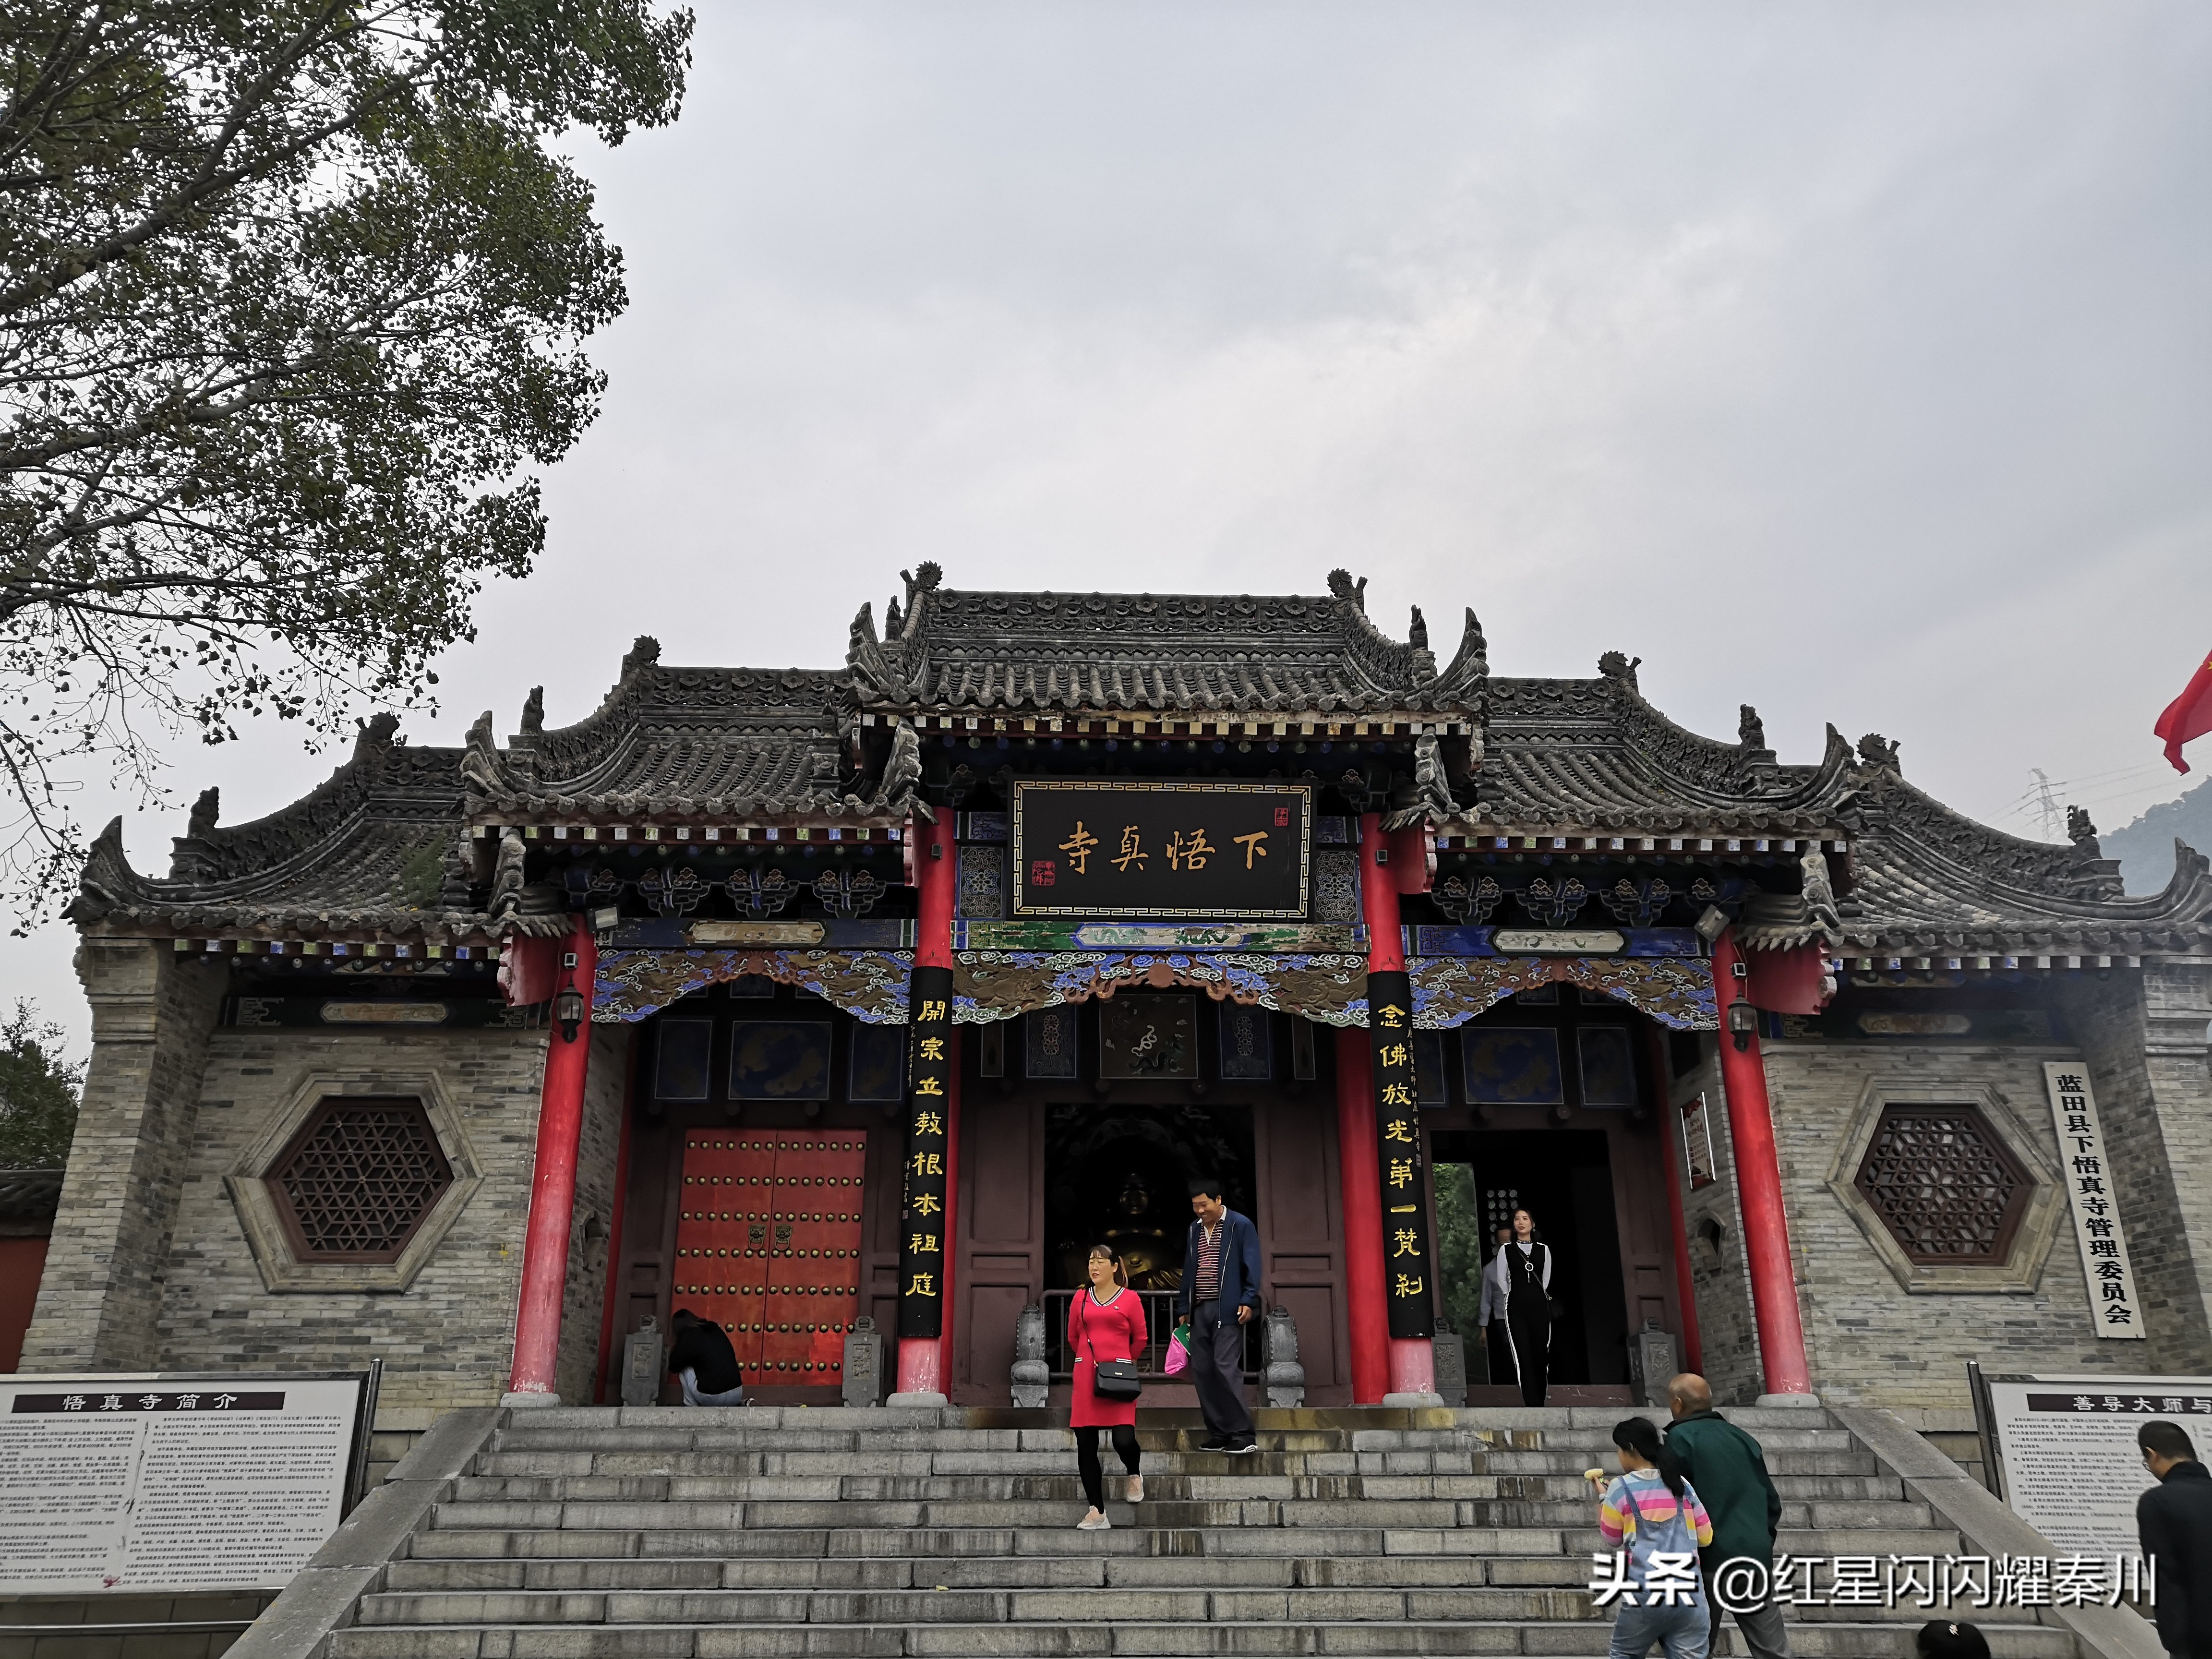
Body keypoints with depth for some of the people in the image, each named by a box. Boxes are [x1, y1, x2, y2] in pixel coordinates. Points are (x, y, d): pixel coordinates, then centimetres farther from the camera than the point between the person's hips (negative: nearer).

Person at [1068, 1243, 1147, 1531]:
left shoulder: (1130, 1299, 2)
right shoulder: (1081, 1299, 10)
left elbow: (1140, 1339, 9)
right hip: (1085, 1378, 3)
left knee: (1124, 1440, -15)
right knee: (1085, 1447, 1)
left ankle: (1134, 1476, 22)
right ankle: (1098, 1513, 11)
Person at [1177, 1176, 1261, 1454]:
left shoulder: (1241, 1226, -2)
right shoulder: (1195, 1230, 17)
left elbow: (1252, 1267, -6)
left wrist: (1248, 1301, -15)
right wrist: (1184, 1308, 16)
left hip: (1227, 1309, -7)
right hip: (1200, 1310, 7)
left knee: (1226, 1368, -14)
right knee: (1202, 1371, 5)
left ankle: (1243, 1435, -9)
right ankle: (1218, 1434, 13)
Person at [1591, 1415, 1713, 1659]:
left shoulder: (1621, 1488, -1)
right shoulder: (1682, 1485, 9)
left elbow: (1611, 1538, 11)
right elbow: (1706, 1537, 14)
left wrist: (1603, 1497, 23)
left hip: (1645, 1594, -3)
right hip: (1689, 1593, 3)